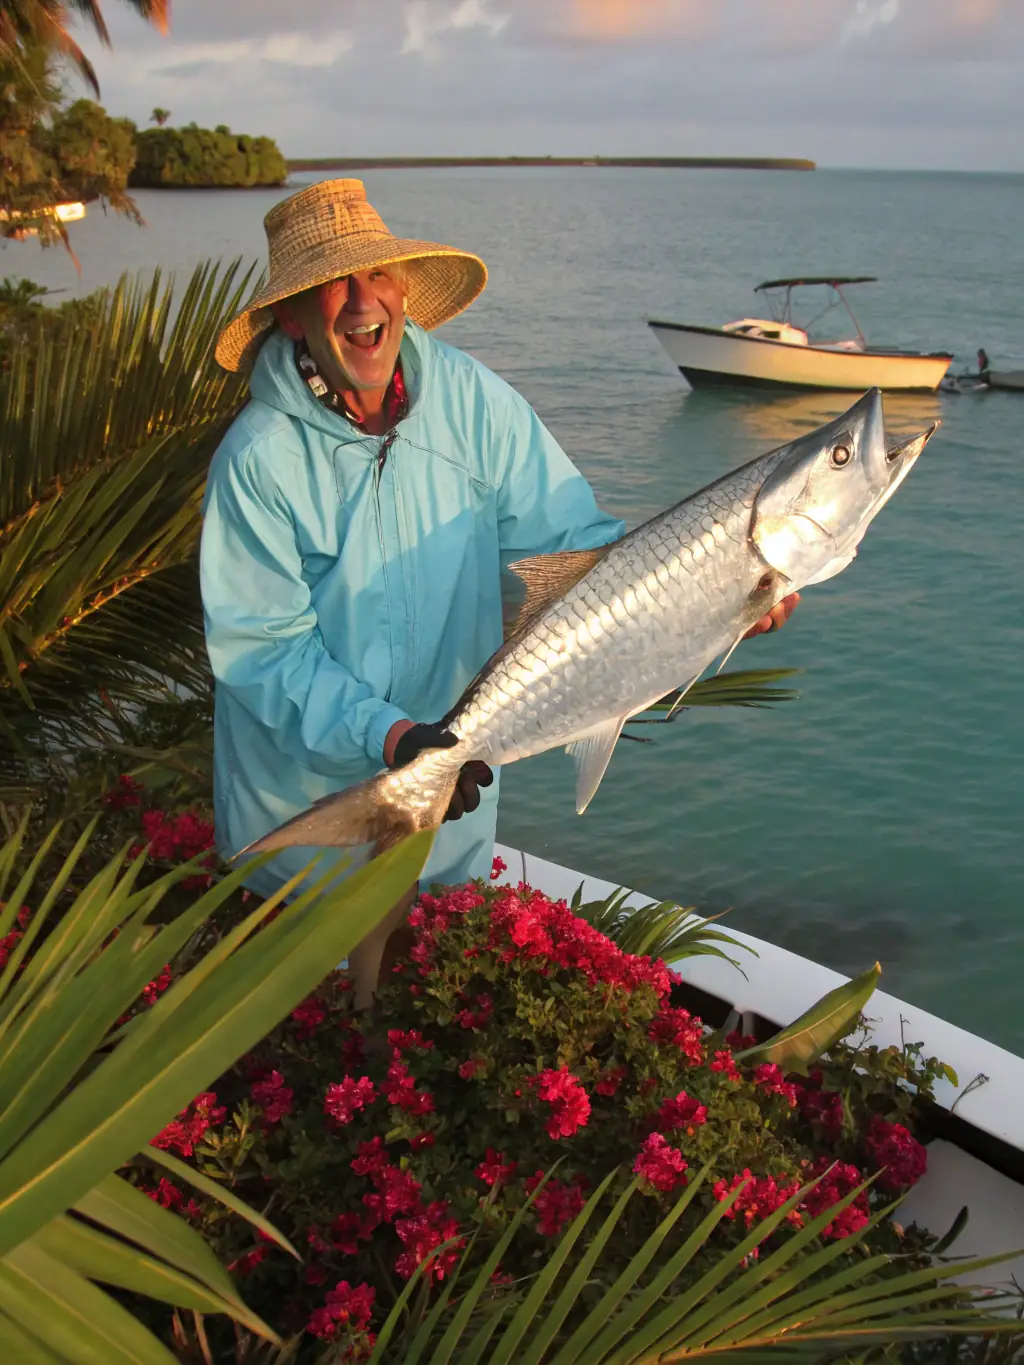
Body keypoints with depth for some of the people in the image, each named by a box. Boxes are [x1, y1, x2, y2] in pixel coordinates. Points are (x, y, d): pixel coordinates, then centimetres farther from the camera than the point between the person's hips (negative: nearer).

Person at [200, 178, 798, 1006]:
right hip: (307, 795, -3)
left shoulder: (473, 402, -12)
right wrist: (389, 735, -33)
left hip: (453, 778, 3)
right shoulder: (259, 458, -21)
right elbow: (262, 647, -21)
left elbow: (574, 540, -11)